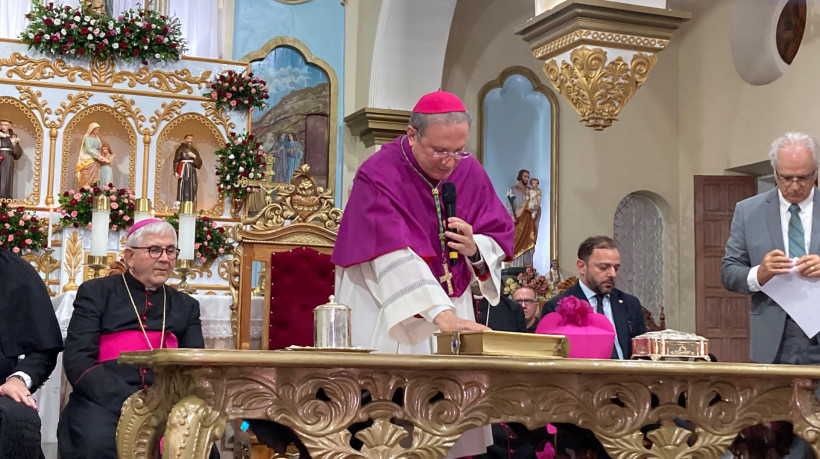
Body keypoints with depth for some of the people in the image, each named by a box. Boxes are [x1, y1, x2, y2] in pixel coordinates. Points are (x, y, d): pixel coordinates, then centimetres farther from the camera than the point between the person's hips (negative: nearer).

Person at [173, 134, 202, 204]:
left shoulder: (195, 151, 16)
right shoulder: (181, 148, 3)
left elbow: (199, 163, 9)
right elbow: (176, 161, -4)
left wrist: (194, 156, -9)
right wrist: (176, 172, -16)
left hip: (192, 172, 4)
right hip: (183, 171, -4)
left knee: (192, 190, -2)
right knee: (183, 189, -11)